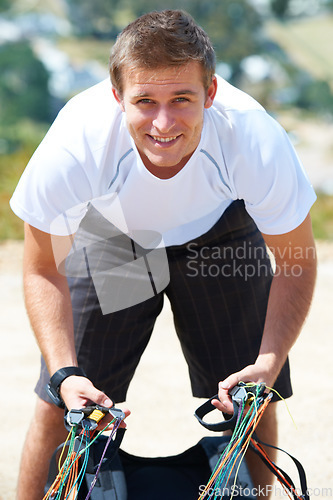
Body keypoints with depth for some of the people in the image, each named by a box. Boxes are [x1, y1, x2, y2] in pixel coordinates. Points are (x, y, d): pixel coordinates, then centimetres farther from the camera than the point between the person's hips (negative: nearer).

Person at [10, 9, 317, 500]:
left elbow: (296, 264, -19)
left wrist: (269, 364, -33)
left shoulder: (256, 141, -38)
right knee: (59, 411, -8)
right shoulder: (76, 144, -39)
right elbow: (43, 271, -21)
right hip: (110, 234, -1)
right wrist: (64, 374, -34)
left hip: (217, 229, 1)